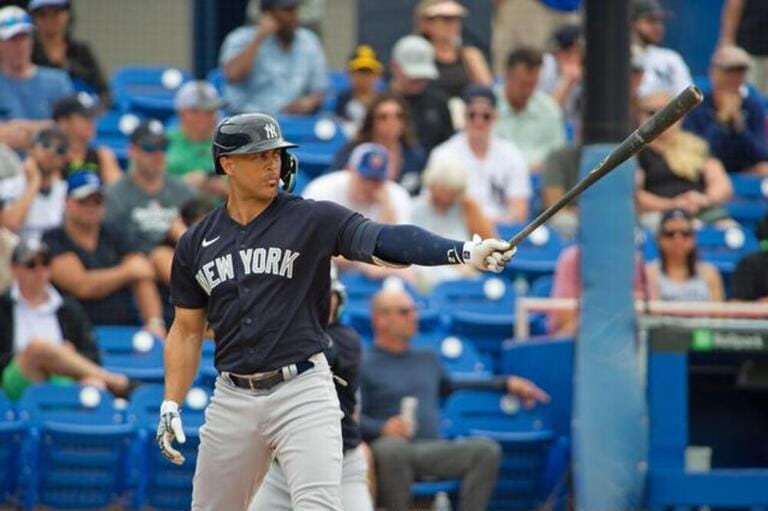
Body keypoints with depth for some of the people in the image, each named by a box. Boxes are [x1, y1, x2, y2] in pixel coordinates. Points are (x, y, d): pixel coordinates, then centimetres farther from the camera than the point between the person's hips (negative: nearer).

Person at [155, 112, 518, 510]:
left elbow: (383, 242, -18)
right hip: (232, 399, 4)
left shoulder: (313, 220, -4)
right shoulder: (196, 244, 8)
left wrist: (465, 252, -34)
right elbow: (187, 331, 15)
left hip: (302, 391, -4)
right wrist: (171, 406, 6)